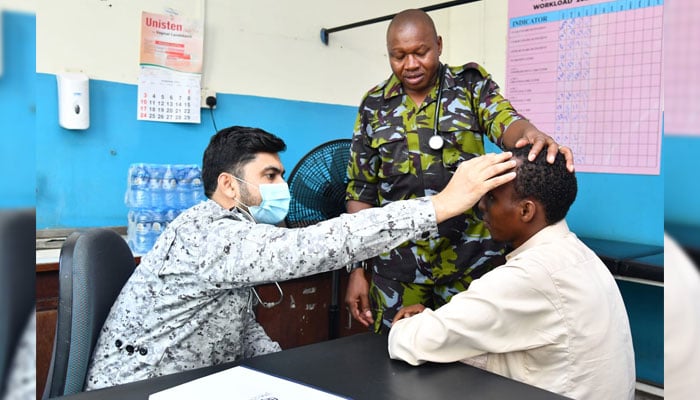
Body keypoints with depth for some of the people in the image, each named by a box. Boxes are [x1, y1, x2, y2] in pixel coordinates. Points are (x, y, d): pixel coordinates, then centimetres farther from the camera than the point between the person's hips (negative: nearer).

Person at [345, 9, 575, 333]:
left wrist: (534, 135, -40)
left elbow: (504, 122, -16)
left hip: (470, 257, -1)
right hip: (396, 262, 1)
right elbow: (360, 191, 5)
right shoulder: (374, 105, 4)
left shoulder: (471, 84, 3)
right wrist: (357, 268, 1)